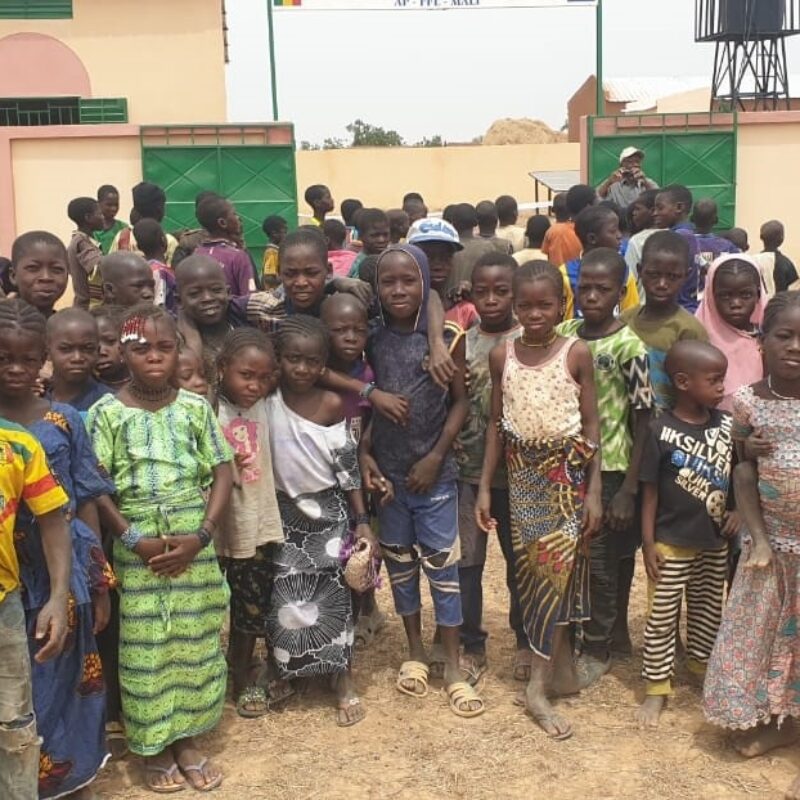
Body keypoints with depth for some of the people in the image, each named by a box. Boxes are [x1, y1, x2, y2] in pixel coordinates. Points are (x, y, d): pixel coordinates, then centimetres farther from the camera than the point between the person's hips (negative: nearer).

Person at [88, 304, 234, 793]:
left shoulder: (195, 407, 1)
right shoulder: (107, 412, -4)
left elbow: (223, 472, 0)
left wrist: (203, 534, -11)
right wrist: (133, 539, -15)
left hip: (194, 542, 2)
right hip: (137, 546, -2)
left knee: (195, 641, 10)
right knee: (145, 645, 6)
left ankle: (187, 738, 27)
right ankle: (154, 745, 22)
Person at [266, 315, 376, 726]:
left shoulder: (331, 404, -11)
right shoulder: (267, 399, -8)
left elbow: (349, 469, -6)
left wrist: (363, 521, -6)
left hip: (328, 511, -1)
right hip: (284, 512, 1)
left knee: (333, 594, 4)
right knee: (286, 600, 5)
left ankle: (343, 678, 18)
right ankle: (288, 671, 27)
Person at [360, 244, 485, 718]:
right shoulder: (373, 339, 0)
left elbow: (461, 401, -4)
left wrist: (436, 456, -10)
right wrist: (364, 455, -6)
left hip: (434, 470, -3)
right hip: (387, 471, 3)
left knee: (442, 564, 1)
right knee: (399, 563, 13)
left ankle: (453, 666, 12)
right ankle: (416, 652, 29)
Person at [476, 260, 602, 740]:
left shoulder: (577, 353, -7)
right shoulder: (502, 355, 0)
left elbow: (592, 424, -4)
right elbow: (496, 423, 6)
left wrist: (595, 491, -8)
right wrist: (485, 486, 3)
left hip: (567, 472, -3)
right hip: (522, 472, 3)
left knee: (556, 569, -6)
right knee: (533, 570, 7)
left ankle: (538, 686, 1)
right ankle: (563, 670, 21)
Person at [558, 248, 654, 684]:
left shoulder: (629, 347, -13)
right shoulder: (561, 334, 0)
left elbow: (643, 420, -11)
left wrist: (629, 490, -13)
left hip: (606, 471, -4)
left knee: (598, 564, 8)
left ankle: (597, 650, 26)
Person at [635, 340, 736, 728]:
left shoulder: (727, 425, -3)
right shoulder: (661, 431, -16)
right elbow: (650, 491, -11)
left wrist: (738, 510, -5)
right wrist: (648, 543, -11)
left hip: (715, 542, 5)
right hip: (672, 544, -5)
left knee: (709, 610, 20)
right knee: (662, 617, 6)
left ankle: (701, 667, 40)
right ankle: (656, 688, 18)